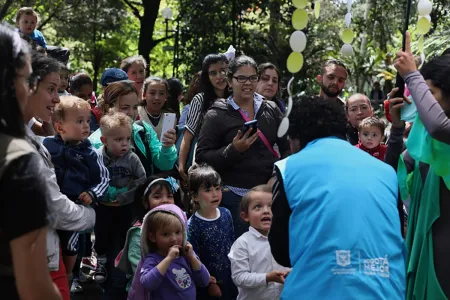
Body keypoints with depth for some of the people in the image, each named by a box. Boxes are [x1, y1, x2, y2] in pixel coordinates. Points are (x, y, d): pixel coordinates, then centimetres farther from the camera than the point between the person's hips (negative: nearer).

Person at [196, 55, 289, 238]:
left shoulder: (271, 110, 8)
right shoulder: (217, 115, -1)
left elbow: (287, 147, 9)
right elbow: (202, 158, -6)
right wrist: (233, 150, -20)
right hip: (235, 196, -3)